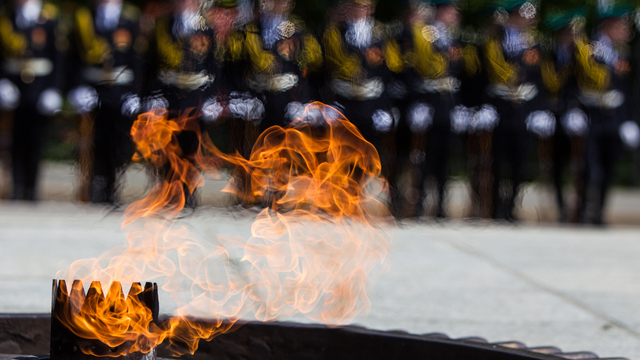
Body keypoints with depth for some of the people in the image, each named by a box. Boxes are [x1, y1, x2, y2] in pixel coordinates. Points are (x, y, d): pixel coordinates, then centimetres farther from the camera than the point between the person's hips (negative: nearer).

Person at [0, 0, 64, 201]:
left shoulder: (49, 16, 1)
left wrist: (54, 88, -5)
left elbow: (58, 54, 1)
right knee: (18, 137, 0)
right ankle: (18, 186, 3)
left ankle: (31, 186, 10)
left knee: (35, 137, 2)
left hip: (40, 88, -1)